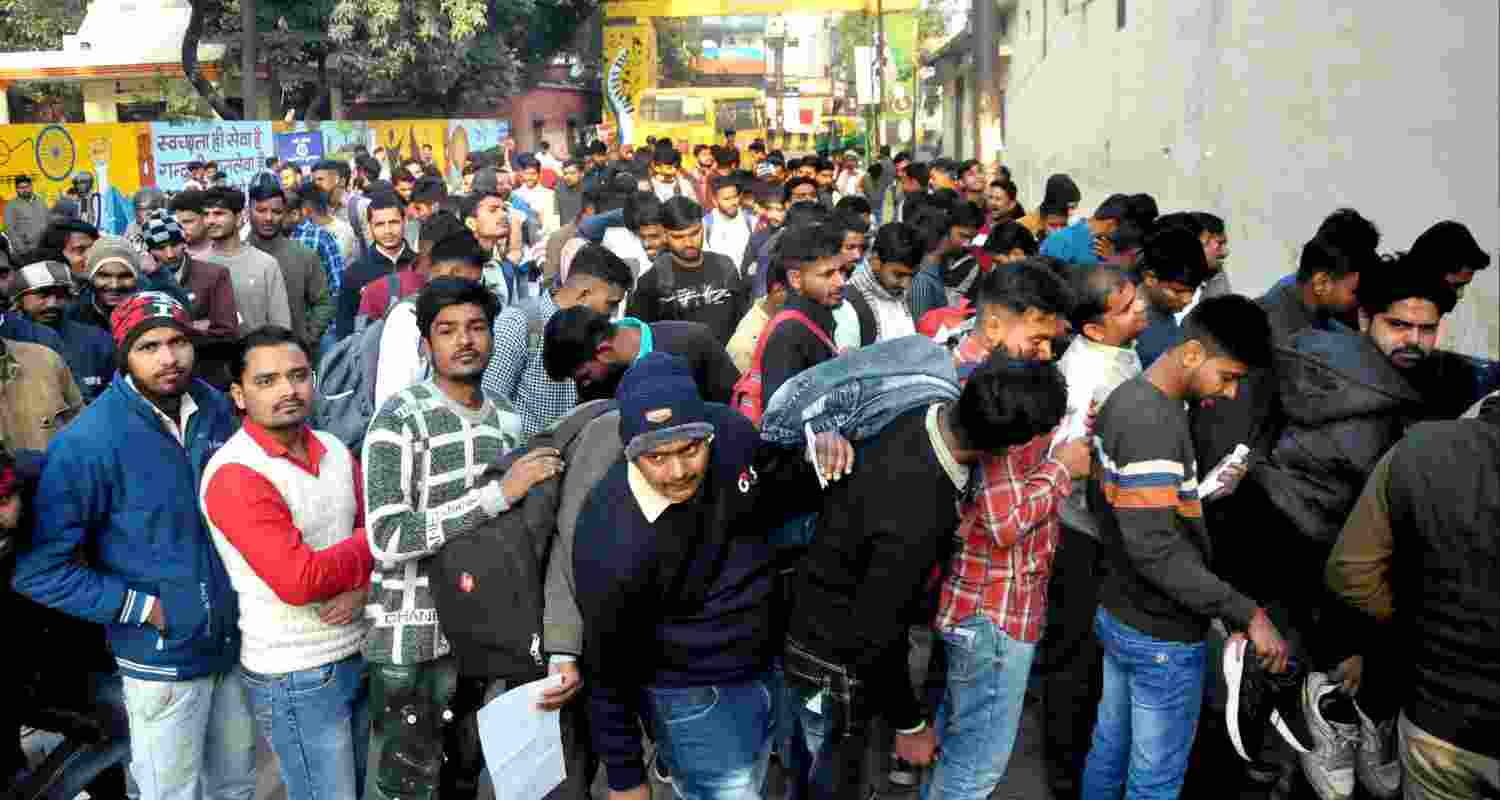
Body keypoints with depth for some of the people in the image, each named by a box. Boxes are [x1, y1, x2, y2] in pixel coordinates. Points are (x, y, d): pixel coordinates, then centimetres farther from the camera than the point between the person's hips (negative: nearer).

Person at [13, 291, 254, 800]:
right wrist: (141, 607, -17)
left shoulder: (216, 410, -3)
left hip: (237, 637, 5)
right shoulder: (88, 442, -20)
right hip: (163, 655, -5)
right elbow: (37, 568, -16)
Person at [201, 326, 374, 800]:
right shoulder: (235, 473, -19)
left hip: (358, 655, 7)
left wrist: (361, 588, -14)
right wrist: (368, 544, -11)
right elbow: (297, 581, -26)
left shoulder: (335, 450, 3)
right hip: (296, 677, -7)